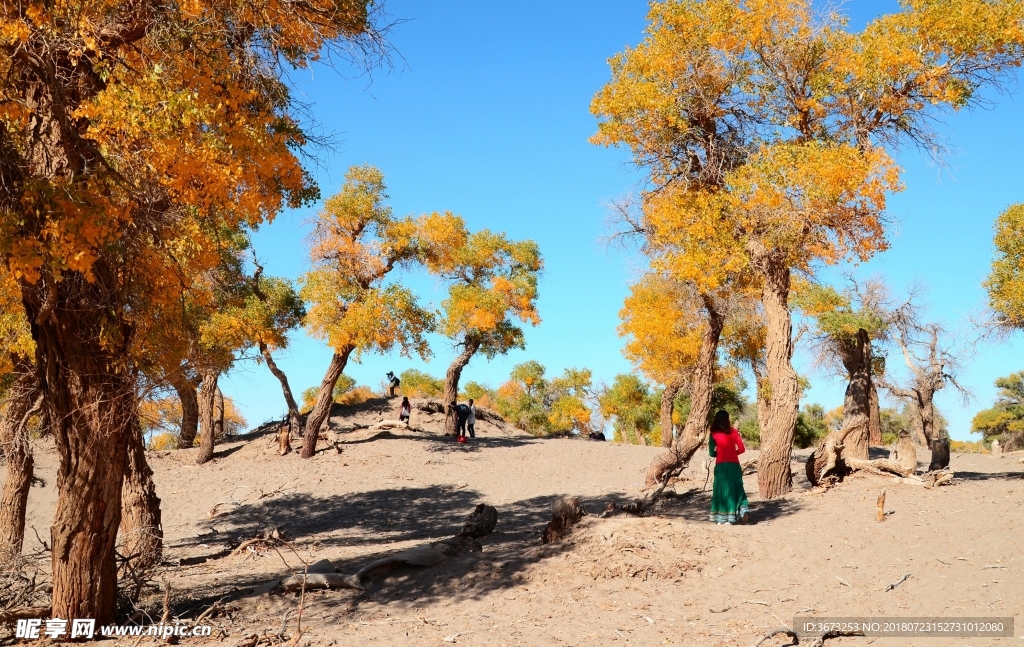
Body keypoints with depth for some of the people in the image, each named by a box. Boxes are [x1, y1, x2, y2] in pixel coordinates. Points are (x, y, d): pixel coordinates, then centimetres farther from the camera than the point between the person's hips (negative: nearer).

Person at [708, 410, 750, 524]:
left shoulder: (714, 433, 0)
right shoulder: (733, 431, 6)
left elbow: (712, 453, 2)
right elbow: (741, 449, 7)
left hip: (721, 465, -2)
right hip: (734, 464, 2)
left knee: (722, 489, 4)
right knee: (736, 488, 11)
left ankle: (721, 518, 3)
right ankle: (743, 512, -1)